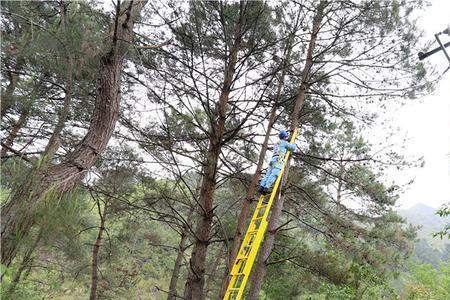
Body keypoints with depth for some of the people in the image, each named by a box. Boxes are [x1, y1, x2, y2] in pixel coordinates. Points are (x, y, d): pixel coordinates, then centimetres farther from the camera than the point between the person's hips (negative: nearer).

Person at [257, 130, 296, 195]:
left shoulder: (277, 144, 36)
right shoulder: (284, 142, 11)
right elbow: (293, 148, 11)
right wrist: (294, 144, 32)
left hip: (273, 160, 8)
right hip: (278, 160, -8)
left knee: (268, 174, -6)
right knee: (274, 174, -22)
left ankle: (261, 187, -25)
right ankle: (266, 187, -38)